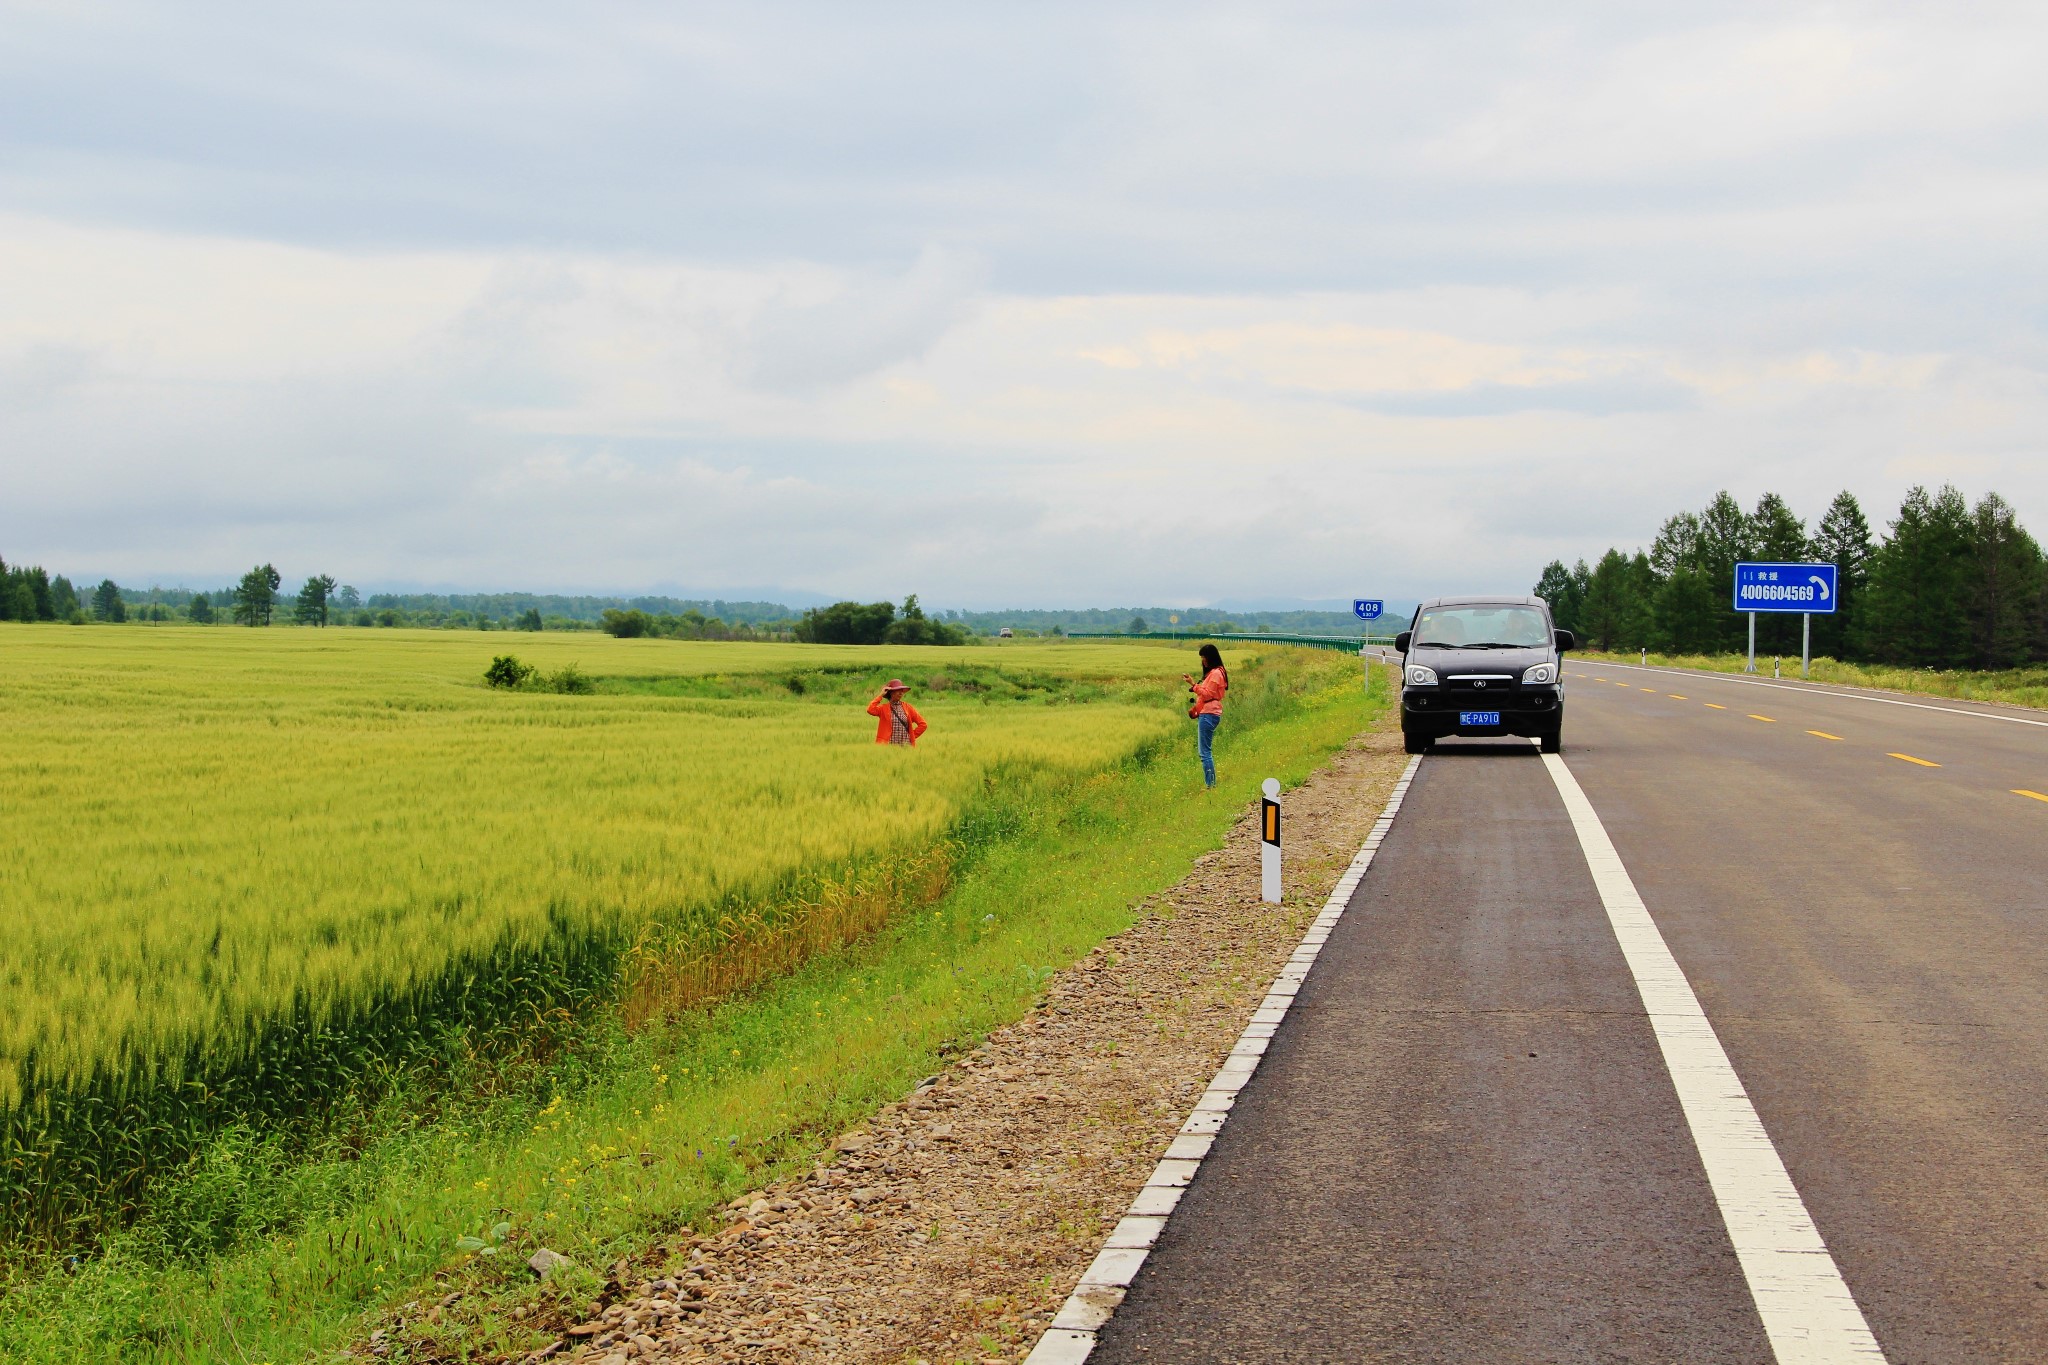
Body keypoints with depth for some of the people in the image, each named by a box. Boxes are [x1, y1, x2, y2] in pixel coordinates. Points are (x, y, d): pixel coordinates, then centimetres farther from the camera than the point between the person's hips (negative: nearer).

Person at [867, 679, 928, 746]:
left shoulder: (907, 707, 8)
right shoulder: (883, 708, 4)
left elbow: (923, 724, 9)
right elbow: (870, 710, -16)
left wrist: (912, 737, 2)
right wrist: (880, 695, -7)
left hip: (905, 746, 2)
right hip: (888, 745, -2)